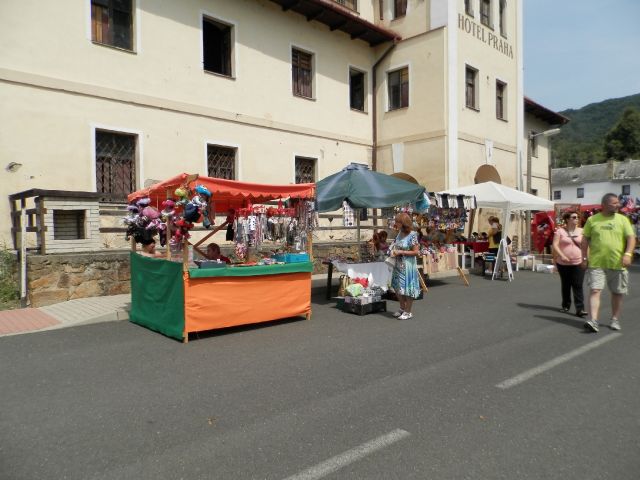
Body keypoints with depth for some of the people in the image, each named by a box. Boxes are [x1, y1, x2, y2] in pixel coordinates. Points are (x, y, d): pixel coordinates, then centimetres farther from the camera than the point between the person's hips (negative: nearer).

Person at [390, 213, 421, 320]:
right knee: (397, 288, 15)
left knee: (407, 289, 2)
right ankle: (402, 309, 33)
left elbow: (416, 252, -16)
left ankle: (408, 312, 17)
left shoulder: (412, 235, -15)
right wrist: (394, 251, 2)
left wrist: (401, 252, -19)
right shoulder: (400, 233, 6)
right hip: (398, 265, 8)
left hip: (408, 266, -8)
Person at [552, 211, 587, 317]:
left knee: (578, 286, -5)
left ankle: (580, 309, -7)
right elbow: (555, 245, -8)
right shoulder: (560, 231, -2)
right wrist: (562, 256, -19)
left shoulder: (581, 231, 6)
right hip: (563, 263, 0)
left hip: (578, 263, 1)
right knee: (565, 285, 12)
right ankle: (566, 305, 25)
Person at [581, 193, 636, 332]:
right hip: (596, 263, -1)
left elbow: (631, 238, 0)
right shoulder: (592, 220, 5)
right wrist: (584, 258, 3)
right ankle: (593, 320, -15)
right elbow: (585, 239, 8)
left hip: (617, 264, 1)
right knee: (595, 290, -11)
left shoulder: (623, 219, 6)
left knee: (617, 293, 10)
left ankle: (615, 320, 24)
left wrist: (628, 254, -15)